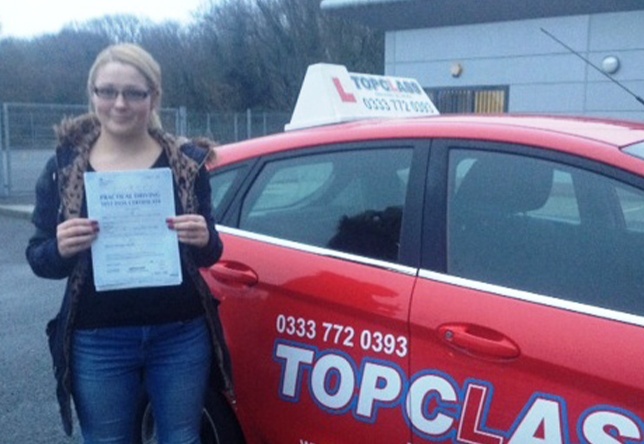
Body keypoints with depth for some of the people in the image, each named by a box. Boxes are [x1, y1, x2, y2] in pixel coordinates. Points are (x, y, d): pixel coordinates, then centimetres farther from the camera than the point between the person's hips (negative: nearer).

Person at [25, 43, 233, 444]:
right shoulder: (64, 167, -1)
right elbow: (38, 258, 4)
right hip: (98, 342, 0)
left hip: (181, 336, 0)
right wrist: (60, 249, -18)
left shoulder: (186, 161, -1)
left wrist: (203, 240, -18)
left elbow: (209, 255, 4)